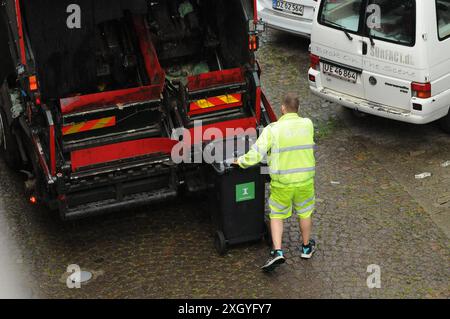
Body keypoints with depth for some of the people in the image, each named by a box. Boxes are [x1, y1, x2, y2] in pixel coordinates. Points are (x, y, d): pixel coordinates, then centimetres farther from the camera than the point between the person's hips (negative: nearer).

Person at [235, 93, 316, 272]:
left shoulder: (272, 130, -14)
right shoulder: (307, 125, -4)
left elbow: (256, 154, -17)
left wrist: (241, 161, 2)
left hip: (282, 182, -2)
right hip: (305, 179, 2)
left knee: (277, 216, 14)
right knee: (305, 213, 22)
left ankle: (277, 252, 1)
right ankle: (306, 248, 37)